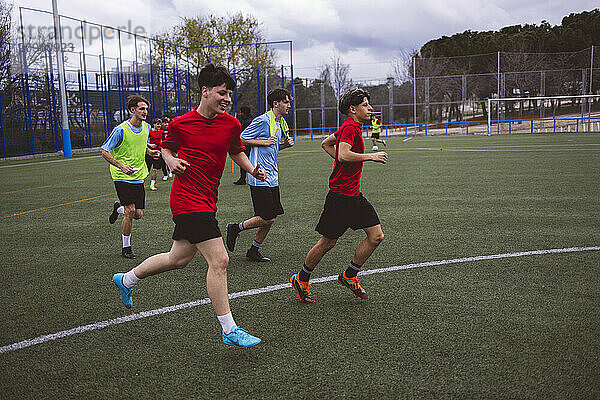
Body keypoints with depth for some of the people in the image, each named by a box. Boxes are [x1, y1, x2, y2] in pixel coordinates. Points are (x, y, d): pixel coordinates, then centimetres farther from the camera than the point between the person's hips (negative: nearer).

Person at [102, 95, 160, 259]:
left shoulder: (147, 127, 3)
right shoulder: (121, 130, -16)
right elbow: (104, 151, -11)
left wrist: (150, 151, 2)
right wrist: (121, 166, -23)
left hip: (138, 176, 6)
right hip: (122, 177, -6)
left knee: (138, 214, 5)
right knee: (130, 211, -12)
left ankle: (118, 208, 40)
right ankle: (126, 247, 5)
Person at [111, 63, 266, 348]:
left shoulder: (231, 124, 4)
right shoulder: (180, 124, -6)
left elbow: (236, 152, 20)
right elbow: (166, 147, 12)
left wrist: (252, 170, 3)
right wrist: (171, 161, -8)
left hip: (207, 201, 7)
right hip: (189, 200, -7)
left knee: (178, 258, 19)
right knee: (219, 261, -12)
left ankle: (126, 279, 43)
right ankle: (229, 330, -2)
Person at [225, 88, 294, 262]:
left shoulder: (280, 124, 15)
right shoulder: (262, 120, -12)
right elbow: (241, 139, -9)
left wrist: (286, 144, 8)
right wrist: (263, 142, -16)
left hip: (272, 178, 9)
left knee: (270, 218, 8)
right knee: (267, 218, -9)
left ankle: (253, 251, 20)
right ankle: (236, 228, 12)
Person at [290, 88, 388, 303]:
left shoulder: (350, 127, 15)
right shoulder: (349, 127, -15)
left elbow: (326, 143, 26)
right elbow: (343, 154, -30)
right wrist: (371, 156, -22)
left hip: (354, 194, 10)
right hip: (340, 195, -10)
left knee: (376, 236, 4)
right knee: (327, 243, 2)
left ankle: (349, 276, 17)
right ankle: (301, 279, 22)